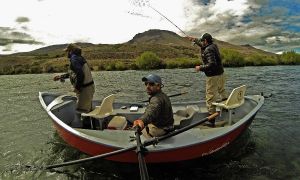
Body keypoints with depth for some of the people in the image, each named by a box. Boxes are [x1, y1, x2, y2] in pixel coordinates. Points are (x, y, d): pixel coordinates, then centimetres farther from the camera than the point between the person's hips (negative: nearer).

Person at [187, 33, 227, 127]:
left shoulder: (208, 50, -19)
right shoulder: (214, 45, 9)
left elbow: (212, 64, -30)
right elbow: (203, 45, 30)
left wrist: (200, 68, -20)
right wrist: (195, 40, 32)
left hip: (213, 77, -10)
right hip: (221, 74, 10)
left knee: (210, 98, -3)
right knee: (222, 92, 28)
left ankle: (211, 121, 2)